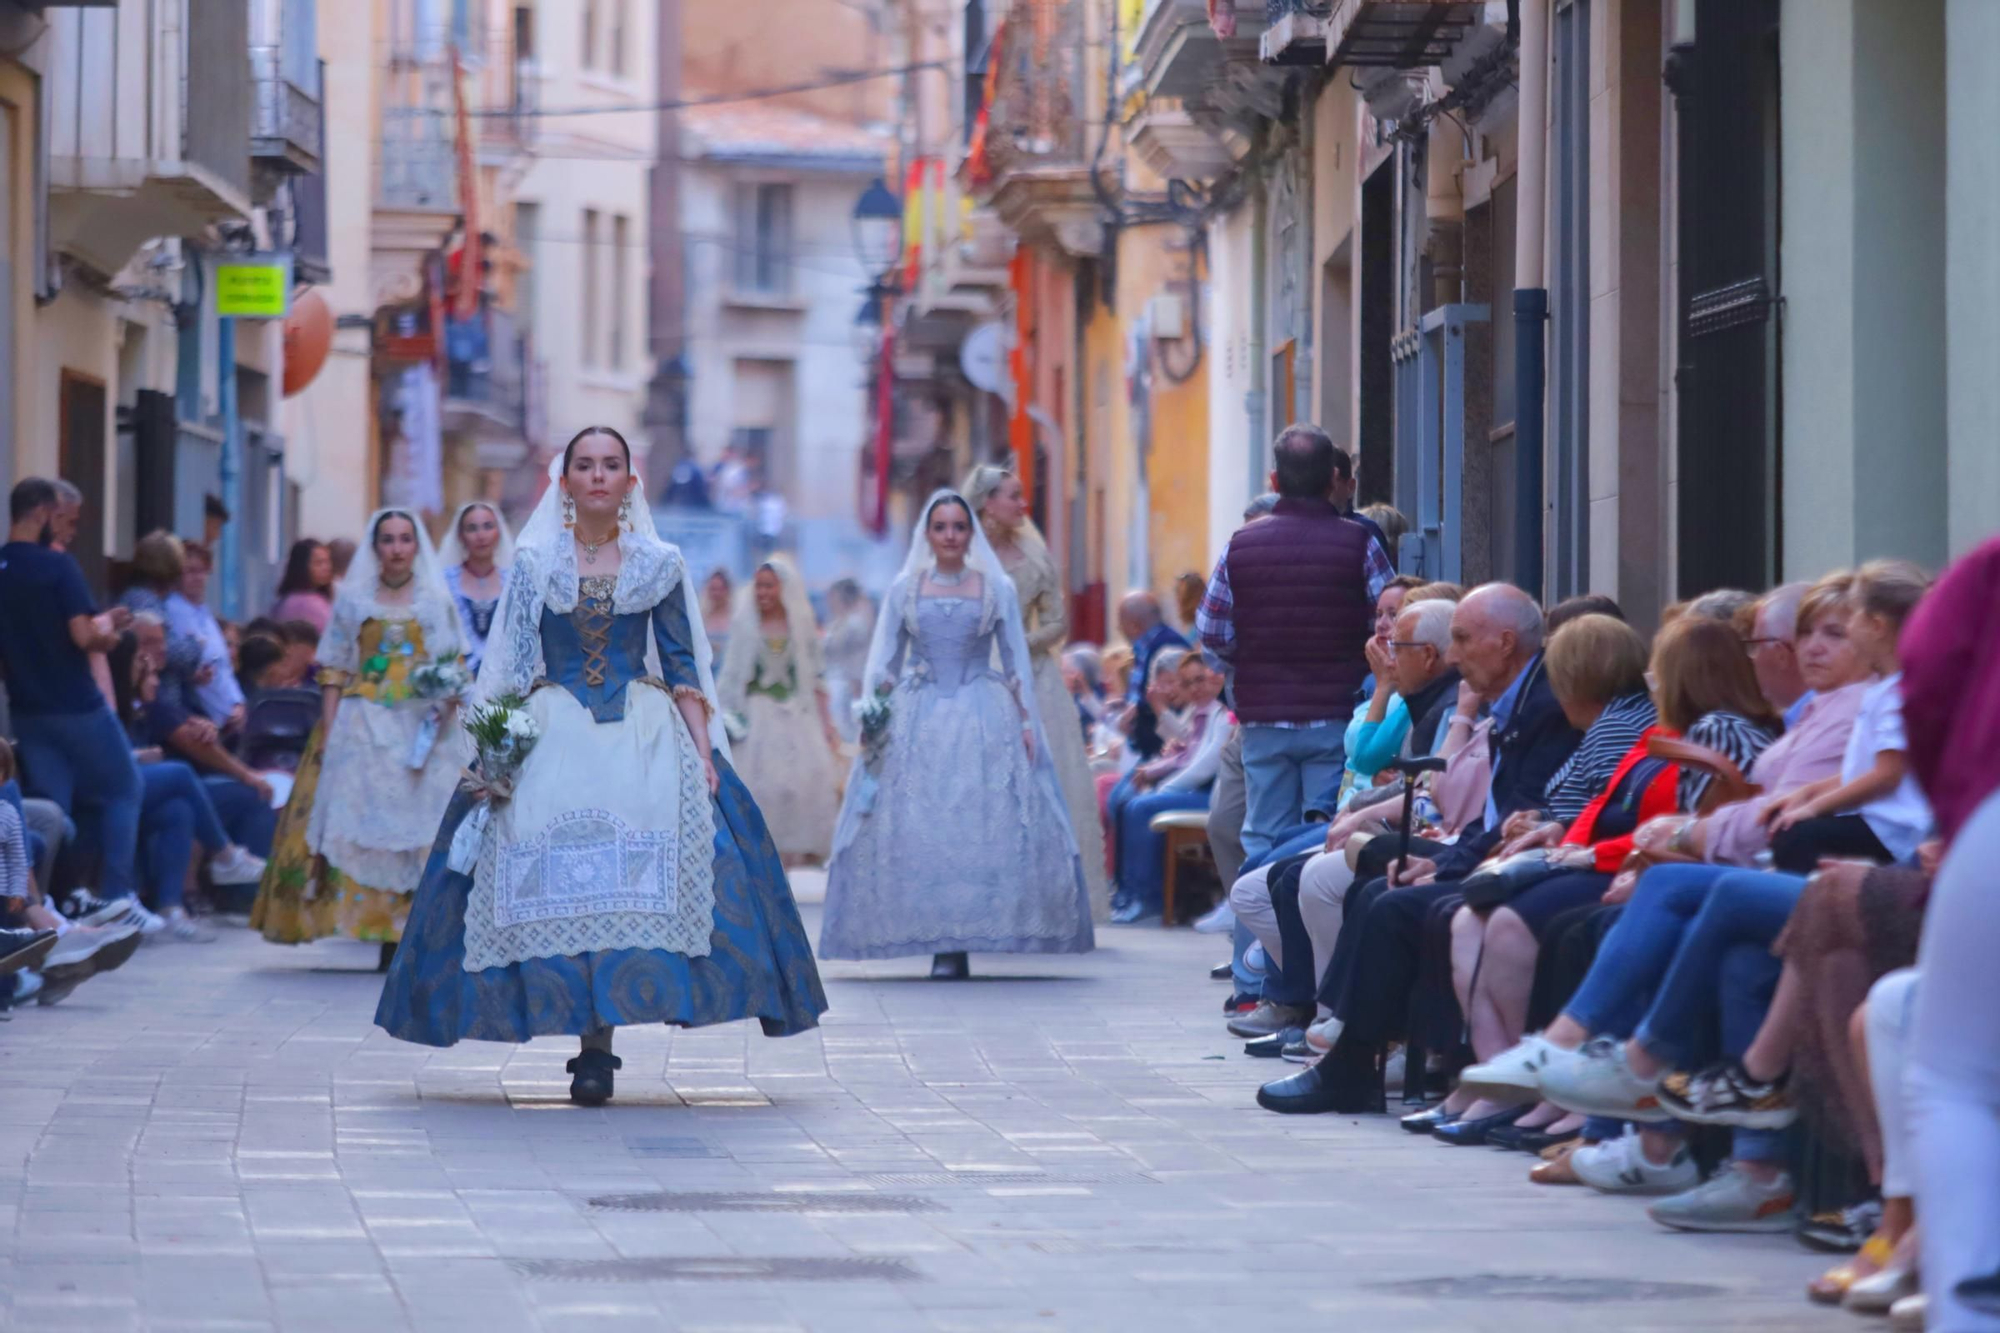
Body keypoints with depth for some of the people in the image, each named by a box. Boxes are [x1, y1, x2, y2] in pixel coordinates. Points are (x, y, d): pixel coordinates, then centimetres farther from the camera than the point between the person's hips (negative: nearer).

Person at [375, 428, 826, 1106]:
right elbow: (509, 667, 7)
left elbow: (683, 667, 9)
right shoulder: (534, 562, 8)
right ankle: (592, 1044, -7)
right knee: (557, 880, -11)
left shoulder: (659, 564, 9)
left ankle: (596, 1047, -12)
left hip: (643, 739, 0)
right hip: (551, 738, 0)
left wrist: (703, 748, -1)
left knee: (630, 881, -14)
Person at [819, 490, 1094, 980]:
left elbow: (1017, 661, 8)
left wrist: (1027, 723, 0)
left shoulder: (997, 589, 7)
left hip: (984, 720, -1)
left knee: (981, 827, -8)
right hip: (917, 721, 1)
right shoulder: (905, 589, 9)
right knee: (918, 827, -6)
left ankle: (959, 943, -4)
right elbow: (883, 660, 9)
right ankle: (943, 945, -3)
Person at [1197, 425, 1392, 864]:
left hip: (1263, 717, 2)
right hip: (1336, 718, -2)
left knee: (1263, 841, 8)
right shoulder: (1358, 544, -6)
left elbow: (1213, 636, 2)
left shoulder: (1241, 544, 0)